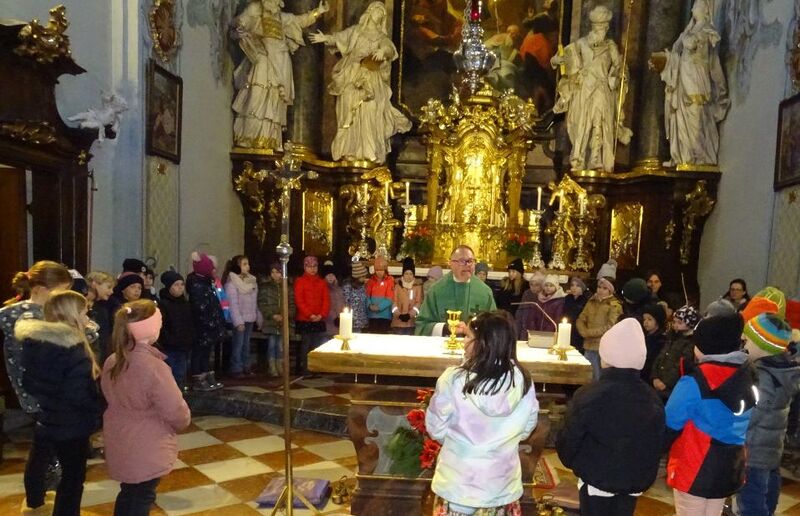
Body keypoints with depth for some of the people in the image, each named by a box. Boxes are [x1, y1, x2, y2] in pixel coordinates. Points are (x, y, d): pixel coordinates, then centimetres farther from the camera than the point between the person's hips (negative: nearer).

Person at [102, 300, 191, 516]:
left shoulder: (112, 362, -3)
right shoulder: (154, 367, -28)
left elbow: (113, 399, 11)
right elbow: (177, 412, -21)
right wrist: (183, 421, 1)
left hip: (119, 446, 7)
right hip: (146, 451, -7)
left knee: (128, 494, 25)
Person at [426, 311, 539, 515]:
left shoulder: (453, 379, -22)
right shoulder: (523, 380, -13)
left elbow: (436, 429, -8)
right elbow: (526, 428, 3)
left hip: (459, 483, -2)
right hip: (503, 483, 2)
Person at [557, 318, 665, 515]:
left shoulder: (588, 395, -21)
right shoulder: (653, 399, -7)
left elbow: (570, 438, -11)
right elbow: (657, 444, 3)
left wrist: (569, 460, 10)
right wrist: (647, 474, 19)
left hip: (596, 478, -3)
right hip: (635, 480, 4)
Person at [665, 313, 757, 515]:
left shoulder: (695, 382, -23)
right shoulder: (747, 376, 1)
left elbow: (670, 425, -19)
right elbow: (740, 424, 12)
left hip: (694, 471, -7)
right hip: (730, 469, 7)